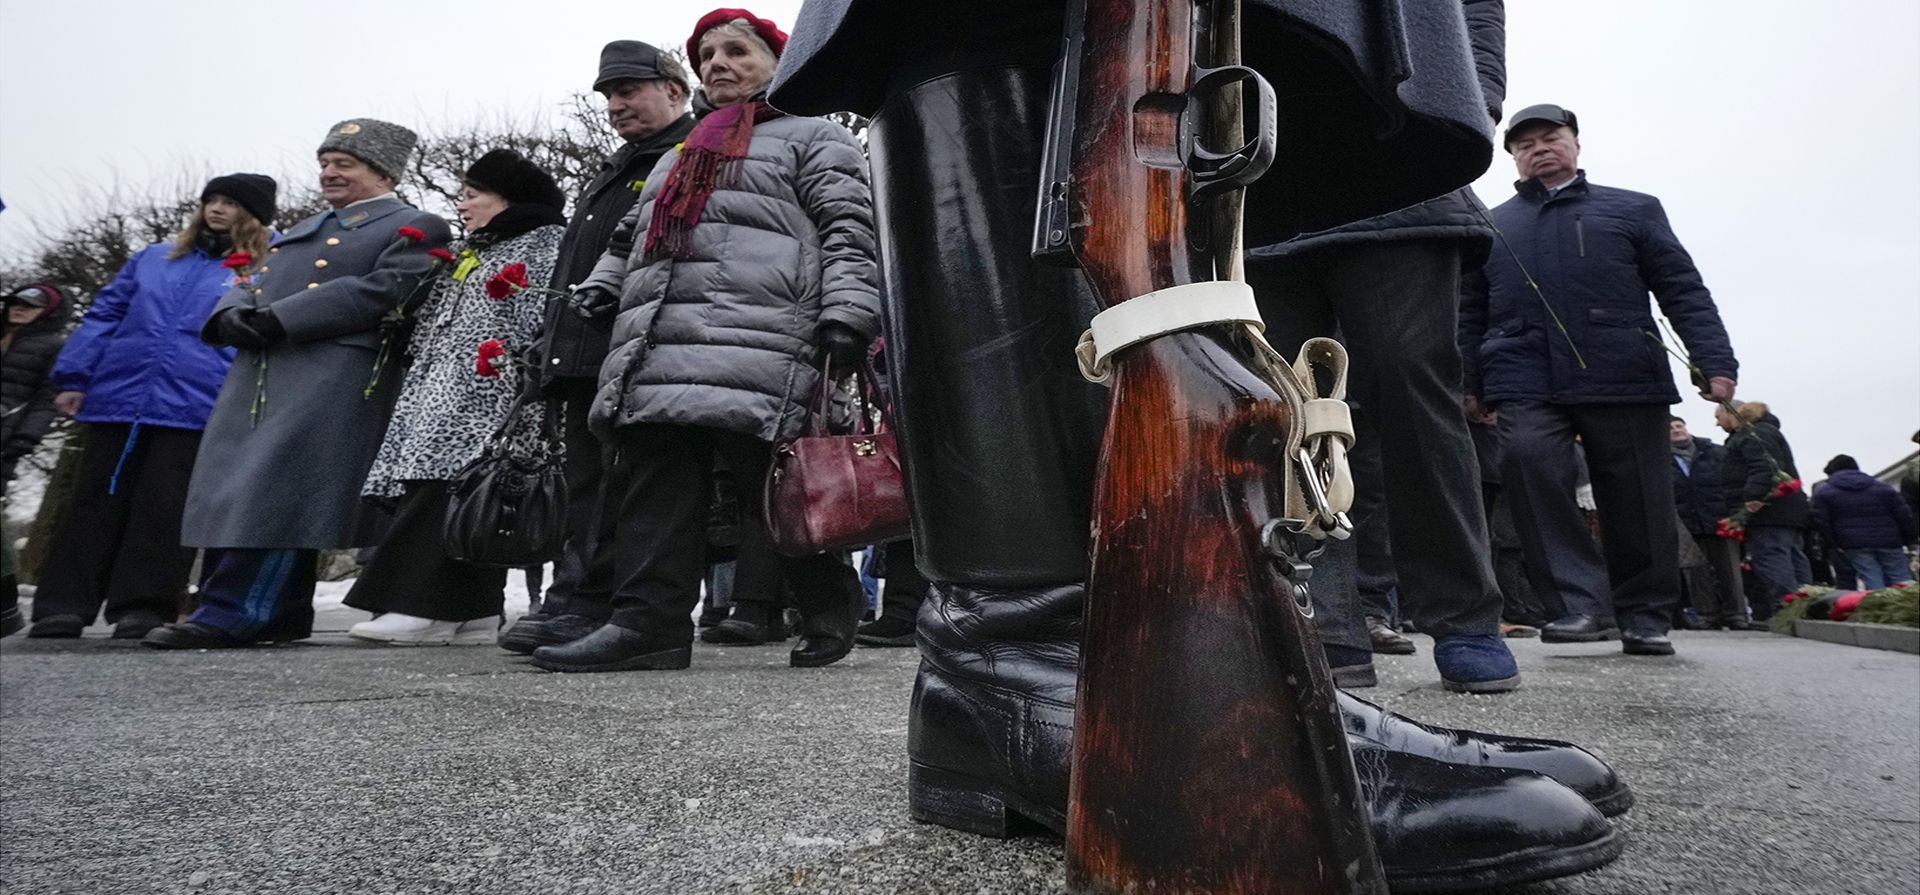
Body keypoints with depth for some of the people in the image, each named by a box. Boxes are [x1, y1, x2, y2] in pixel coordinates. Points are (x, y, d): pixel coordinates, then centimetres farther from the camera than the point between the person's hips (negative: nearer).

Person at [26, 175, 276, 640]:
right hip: (119, 396, 4)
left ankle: (143, 607, 5)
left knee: (165, 508, -1)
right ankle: (63, 605, 11)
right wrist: (75, 376, 7)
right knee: (96, 501, 6)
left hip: (194, 407, -4)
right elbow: (103, 315, 17)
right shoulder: (153, 258, 18)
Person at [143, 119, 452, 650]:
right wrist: (234, 315, 0)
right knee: (235, 489, 6)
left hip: (332, 375, -9)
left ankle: (232, 615, -10)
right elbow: (251, 285, 26)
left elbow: (381, 291, -12)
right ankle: (281, 615, 11)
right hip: (257, 372, 9)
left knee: (276, 488, -14)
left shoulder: (412, 227, 3)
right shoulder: (301, 230, 31)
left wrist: (279, 319, -15)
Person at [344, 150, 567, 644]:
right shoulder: (462, 253, 29)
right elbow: (428, 330, 29)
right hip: (442, 398, 9)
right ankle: (474, 613, 2)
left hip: (487, 397, -8)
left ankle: (426, 607, -16)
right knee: (433, 491, 1)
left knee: (453, 489, -17)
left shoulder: (545, 243, 2)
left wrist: (531, 384, -20)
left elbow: (543, 324, -11)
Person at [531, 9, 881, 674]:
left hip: (756, 339, -7)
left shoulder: (814, 136, 14)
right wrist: (602, 284, 22)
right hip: (658, 346, 7)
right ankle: (650, 621, -3)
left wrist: (845, 312, -13)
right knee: (656, 476, -4)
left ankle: (828, 604, 9)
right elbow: (634, 235, 40)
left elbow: (847, 231, 1)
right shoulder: (679, 155, 36)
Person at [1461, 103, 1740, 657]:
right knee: (1529, 460, -25)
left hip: (1623, 377, 0)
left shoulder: (1634, 210, 17)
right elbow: (1471, 312, 17)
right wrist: (1470, 383, 8)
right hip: (1526, 382, 0)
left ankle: (1645, 617, 18)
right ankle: (1584, 602, -19)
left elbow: (1683, 291, 9)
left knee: (1635, 498, 1)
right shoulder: (1493, 226, 21)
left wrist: (1714, 361, -3)